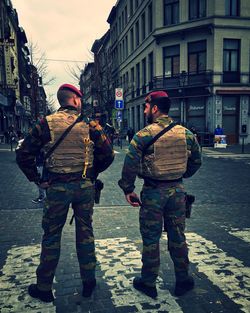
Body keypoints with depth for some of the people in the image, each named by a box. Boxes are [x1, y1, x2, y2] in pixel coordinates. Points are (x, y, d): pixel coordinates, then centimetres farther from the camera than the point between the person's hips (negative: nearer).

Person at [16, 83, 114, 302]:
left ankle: (44, 288, 24)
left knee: (51, 236, 11)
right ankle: (88, 282, 27)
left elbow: (24, 155, -7)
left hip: (57, 187, -1)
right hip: (85, 186, 1)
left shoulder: (47, 123, -6)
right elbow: (107, 155, -2)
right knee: (85, 232, 14)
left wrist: (38, 180, 2)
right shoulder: (89, 124, -3)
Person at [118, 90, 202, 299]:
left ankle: (148, 283, 23)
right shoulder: (186, 133, 1)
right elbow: (196, 161, 10)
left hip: (153, 192, -4)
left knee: (151, 239, 9)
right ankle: (183, 281, 30)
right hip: (177, 190, 4)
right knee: (177, 237, 17)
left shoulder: (144, 135, -12)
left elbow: (130, 164, -16)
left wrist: (128, 189, -4)